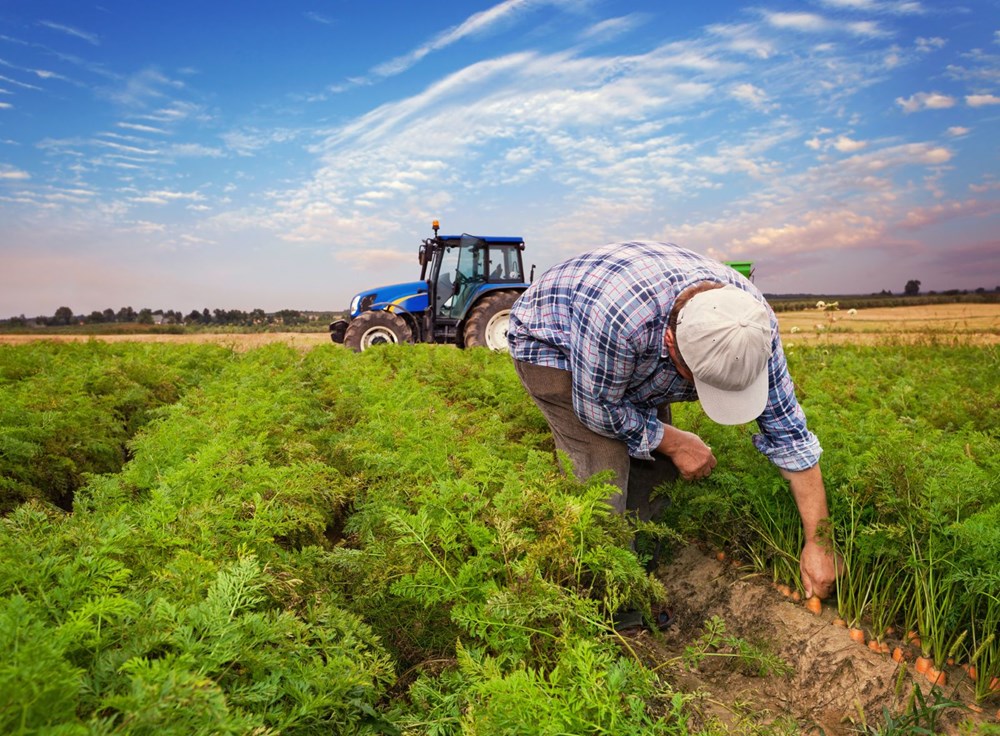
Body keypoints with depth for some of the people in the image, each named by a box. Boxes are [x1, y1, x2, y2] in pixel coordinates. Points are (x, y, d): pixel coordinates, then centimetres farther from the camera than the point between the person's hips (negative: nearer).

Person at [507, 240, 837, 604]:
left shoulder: (752, 320, -26)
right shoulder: (618, 314, -45)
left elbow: (788, 431, -17)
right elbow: (598, 408, -26)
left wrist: (817, 542, -14)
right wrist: (674, 442, -16)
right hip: (549, 344, -5)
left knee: (655, 461, -2)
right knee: (603, 469, -18)